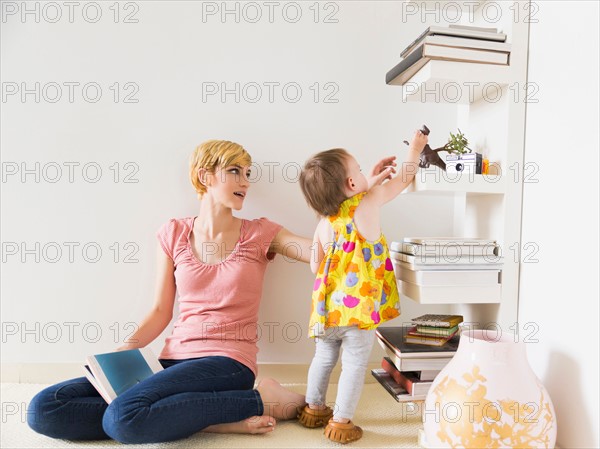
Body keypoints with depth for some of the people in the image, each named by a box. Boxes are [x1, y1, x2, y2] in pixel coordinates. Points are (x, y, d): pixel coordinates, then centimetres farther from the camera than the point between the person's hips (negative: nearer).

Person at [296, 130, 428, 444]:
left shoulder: (323, 224, 3)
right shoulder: (367, 205, -8)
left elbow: (315, 267, 9)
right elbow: (403, 180, 6)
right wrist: (415, 148, 23)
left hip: (328, 309, 5)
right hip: (359, 308, -5)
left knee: (324, 358, 22)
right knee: (354, 365, 8)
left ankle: (314, 409, 38)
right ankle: (341, 423, 16)